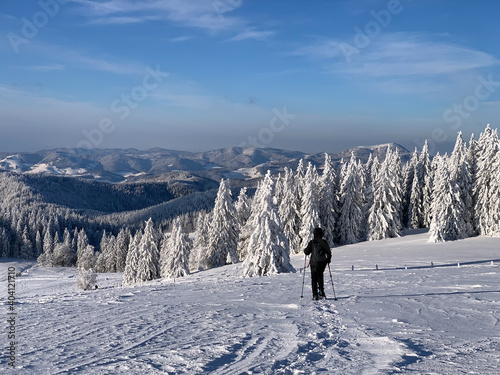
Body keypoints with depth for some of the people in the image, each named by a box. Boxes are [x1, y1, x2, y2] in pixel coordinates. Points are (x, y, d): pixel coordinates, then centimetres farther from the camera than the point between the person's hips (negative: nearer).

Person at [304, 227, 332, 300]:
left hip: (314, 263, -2)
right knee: (320, 276, 24)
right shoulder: (324, 242, -2)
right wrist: (328, 259, 20)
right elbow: (329, 252, 3)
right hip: (323, 263, 2)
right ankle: (321, 291, 12)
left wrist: (305, 250, 18)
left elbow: (307, 252, -4)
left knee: (314, 279, 6)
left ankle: (315, 295, 1)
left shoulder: (312, 242, -7)